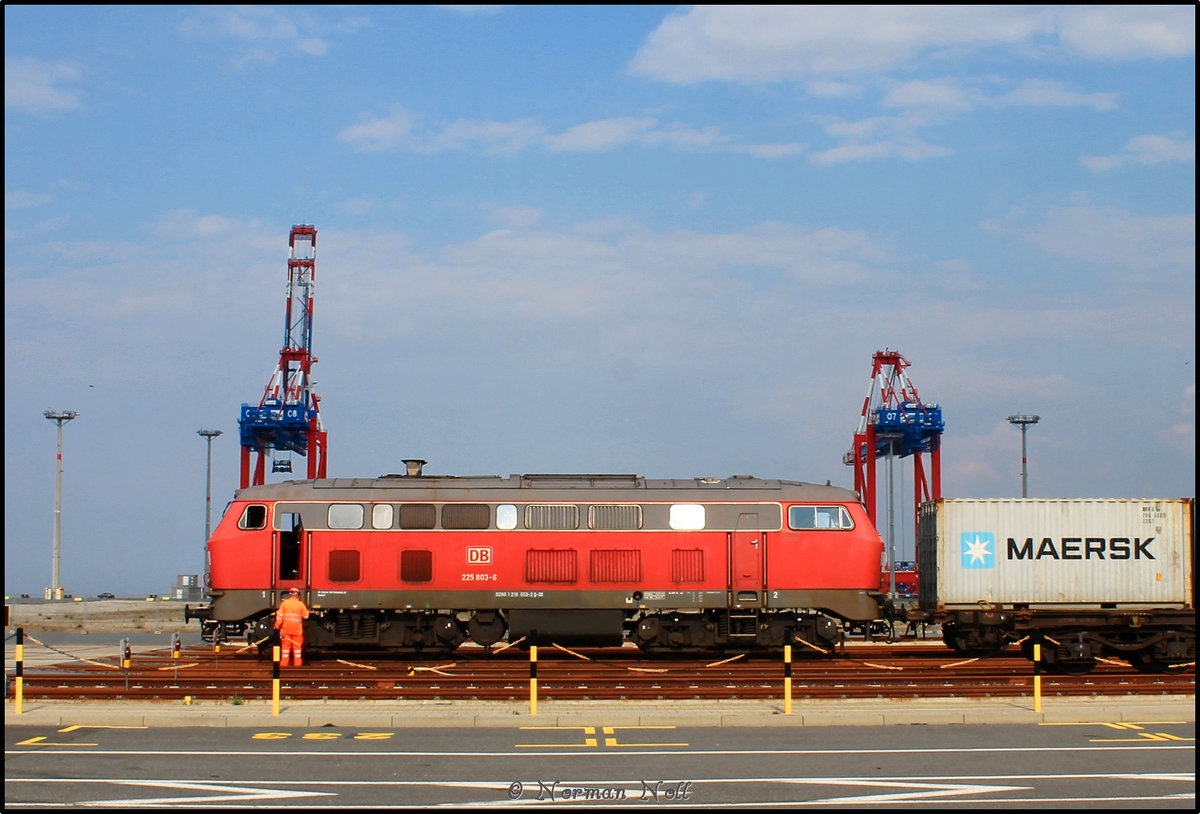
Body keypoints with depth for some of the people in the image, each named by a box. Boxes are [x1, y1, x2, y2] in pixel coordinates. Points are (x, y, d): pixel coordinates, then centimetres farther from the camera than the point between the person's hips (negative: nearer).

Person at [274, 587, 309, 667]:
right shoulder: (300, 604, -3)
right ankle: (297, 662, 6)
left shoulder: (284, 603, 0)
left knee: (285, 645, 6)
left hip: (286, 628, 1)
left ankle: (284, 662, 6)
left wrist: (277, 626, 4)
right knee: (297, 645, 7)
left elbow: (279, 615, -2)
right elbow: (306, 616, 5)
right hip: (297, 629, -1)